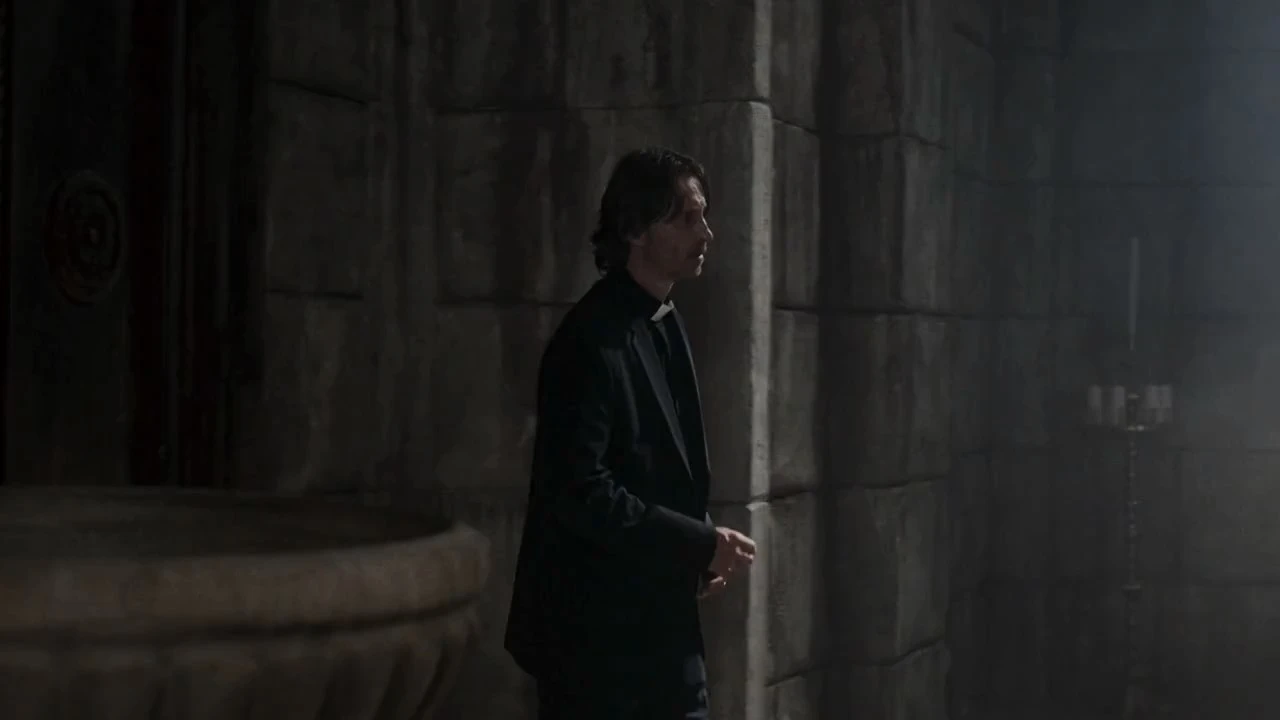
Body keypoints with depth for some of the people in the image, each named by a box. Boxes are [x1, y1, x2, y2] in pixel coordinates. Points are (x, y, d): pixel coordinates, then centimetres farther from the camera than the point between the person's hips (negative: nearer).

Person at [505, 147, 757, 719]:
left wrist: (701, 546, 2)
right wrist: (701, 543, -18)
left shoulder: (663, 324, 11)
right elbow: (579, 492, -23)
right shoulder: (593, 339, -17)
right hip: (596, 629, -8)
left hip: (658, 621, 9)